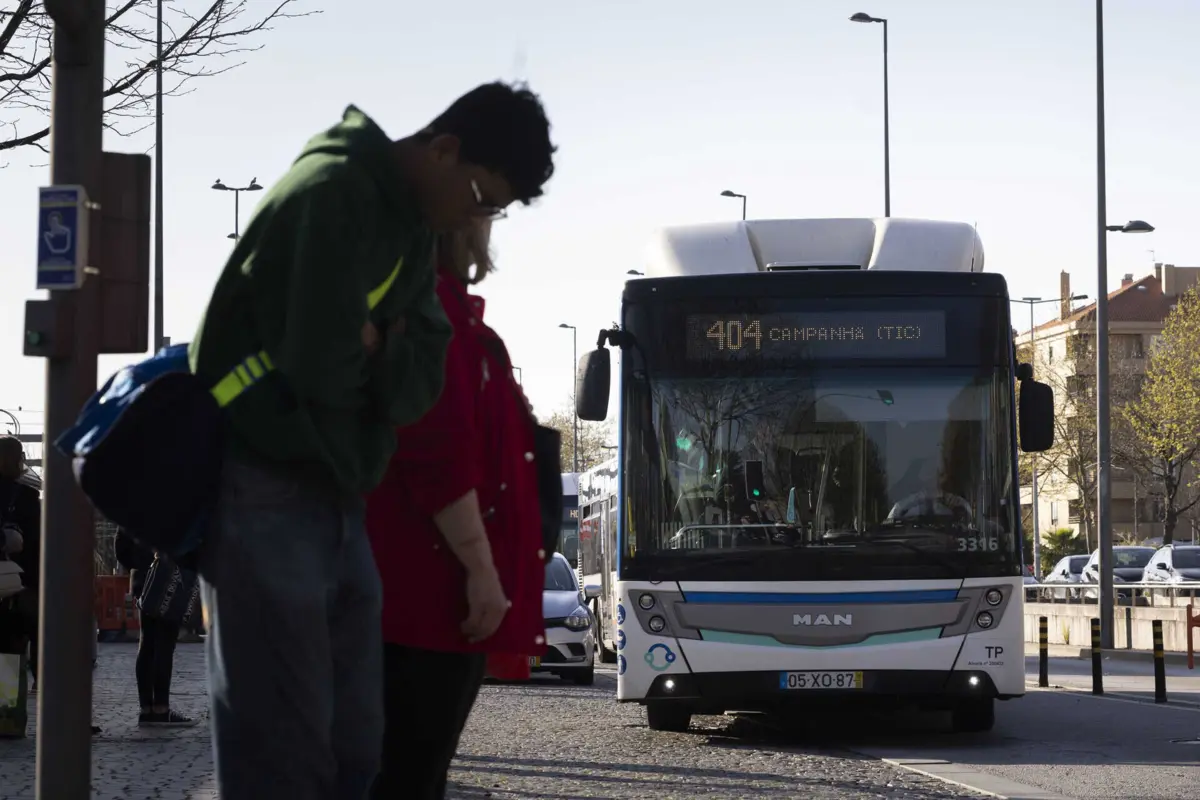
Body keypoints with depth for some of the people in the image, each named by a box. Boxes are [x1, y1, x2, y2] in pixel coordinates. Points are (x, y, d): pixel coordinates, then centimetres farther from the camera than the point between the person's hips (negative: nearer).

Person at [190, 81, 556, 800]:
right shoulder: (337, 193, -15)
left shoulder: (412, 228, 14)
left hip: (337, 499, 9)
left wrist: (368, 347, -17)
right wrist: (382, 356, -1)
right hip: (266, 496, -9)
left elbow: (420, 384, 3)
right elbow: (321, 367, -21)